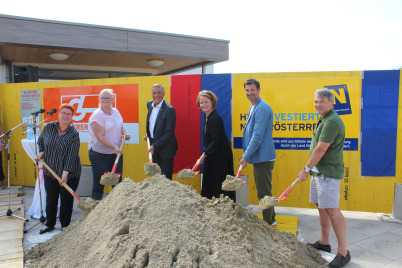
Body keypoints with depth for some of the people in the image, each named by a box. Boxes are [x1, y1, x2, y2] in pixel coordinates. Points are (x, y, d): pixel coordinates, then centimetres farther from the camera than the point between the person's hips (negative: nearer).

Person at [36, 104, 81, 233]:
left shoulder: (74, 133, -14)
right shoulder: (48, 127, -3)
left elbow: (72, 155, -19)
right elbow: (41, 140, 18)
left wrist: (65, 173, -24)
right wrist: (41, 152, 0)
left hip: (69, 174, -3)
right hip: (50, 171, 4)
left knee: (66, 199, 7)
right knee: (50, 198, 15)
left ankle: (65, 224, 25)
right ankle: (49, 223, 33)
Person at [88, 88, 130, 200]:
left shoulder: (115, 112, 8)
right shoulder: (96, 115, -12)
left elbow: (120, 127, 23)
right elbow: (100, 136, -19)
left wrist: (125, 134, 2)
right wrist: (114, 147, -28)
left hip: (116, 153, 6)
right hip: (99, 154, -6)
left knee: (117, 181, 11)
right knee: (99, 183, 3)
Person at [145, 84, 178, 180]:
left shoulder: (169, 109, -20)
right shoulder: (149, 104, 5)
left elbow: (169, 133, -20)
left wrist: (155, 146, -22)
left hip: (165, 148, -7)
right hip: (154, 145, 7)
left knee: (165, 177, 1)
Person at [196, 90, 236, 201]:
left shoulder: (215, 118, -20)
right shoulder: (207, 117, 10)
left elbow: (215, 141, -21)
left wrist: (204, 154, -16)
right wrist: (205, 153, 8)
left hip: (221, 156, -9)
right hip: (211, 156, 9)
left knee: (219, 185, -2)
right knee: (209, 183, 13)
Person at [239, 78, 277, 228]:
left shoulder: (262, 108, -17)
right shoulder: (253, 107, 15)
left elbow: (258, 136, -22)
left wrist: (246, 156, -20)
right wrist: (248, 155, 21)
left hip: (263, 158, -10)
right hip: (258, 157, 10)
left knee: (264, 193, 0)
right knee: (263, 191, 19)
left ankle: (268, 223, 13)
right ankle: (271, 220, 32)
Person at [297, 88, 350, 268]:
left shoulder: (332, 122, -18)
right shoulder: (324, 120, 17)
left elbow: (320, 149, -19)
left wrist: (306, 169, -12)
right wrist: (310, 169, 21)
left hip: (328, 173, -11)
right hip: (319, 171, 11)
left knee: (332, 210, -10)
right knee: (321, 207, 16)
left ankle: (343, 252, 0)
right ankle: (324, 243, 28)